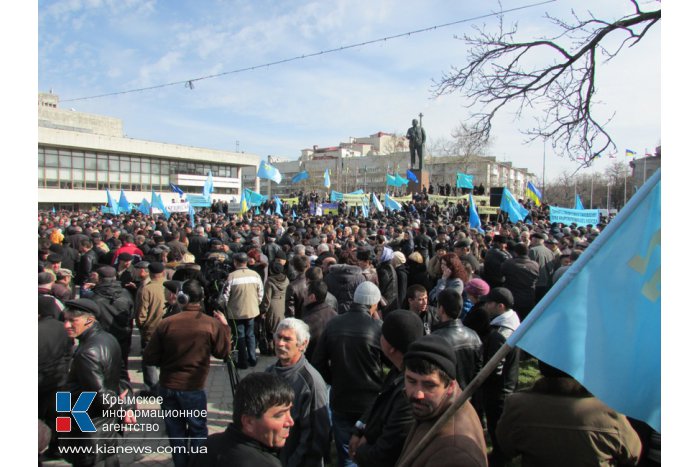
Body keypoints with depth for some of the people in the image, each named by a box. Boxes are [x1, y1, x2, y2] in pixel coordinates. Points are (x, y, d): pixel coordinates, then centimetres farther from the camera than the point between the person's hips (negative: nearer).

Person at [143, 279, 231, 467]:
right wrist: (225, 326, 9)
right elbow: (223, 352, 0)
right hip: (193, 388, -2)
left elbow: (149, 358, -4)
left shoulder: (166, 323, -9)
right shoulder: (212, 324, -12)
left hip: (167, 387, 2)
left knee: (175, 431, 18)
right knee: (197, 431, 15)